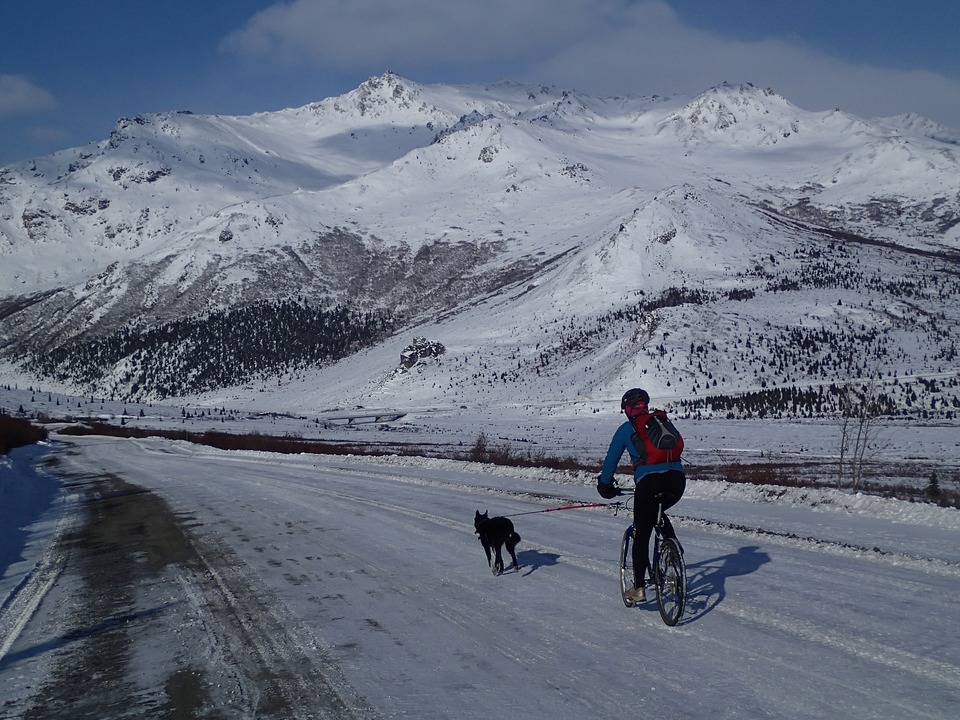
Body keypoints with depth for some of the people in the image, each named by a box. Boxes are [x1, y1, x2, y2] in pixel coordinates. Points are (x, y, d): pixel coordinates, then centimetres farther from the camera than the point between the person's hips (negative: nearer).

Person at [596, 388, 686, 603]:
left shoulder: (626, 429, 13)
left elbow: (611, 459, 17)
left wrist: (605, 485, 32)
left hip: (649, 481, -4)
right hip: (677, 479, 4)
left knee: (642, 534, 7)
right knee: (657, 514, 33)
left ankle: (639, 588, 6)